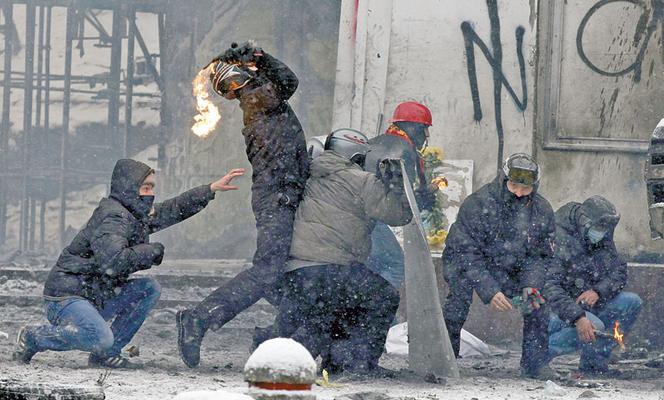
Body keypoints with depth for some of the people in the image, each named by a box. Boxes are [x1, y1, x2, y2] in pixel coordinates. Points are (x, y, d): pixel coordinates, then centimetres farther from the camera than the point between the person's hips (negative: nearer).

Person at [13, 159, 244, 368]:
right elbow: (112, 263, -33)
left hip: (97, 297, 10)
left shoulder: (137, 215, 11)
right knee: (100, 338, -33)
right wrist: (151, 252, -19)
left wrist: (212, 189, 22)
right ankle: (33, 338, -9)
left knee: (149, 289, 4)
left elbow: (174, 209, 24)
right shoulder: (113, 218, -19)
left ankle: (106, 353, 2)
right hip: (66, 297, -10)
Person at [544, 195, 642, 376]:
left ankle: (594, 362, -4)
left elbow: (619, 272, 3)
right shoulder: (556, 239, -21)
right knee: (594, 326, -33)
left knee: (632, 302, -10)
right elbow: (548, 287, -29)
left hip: (586, 305, 8)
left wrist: (598, 291, -20)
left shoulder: (602, 238, 4)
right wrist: (577, 317, -39)